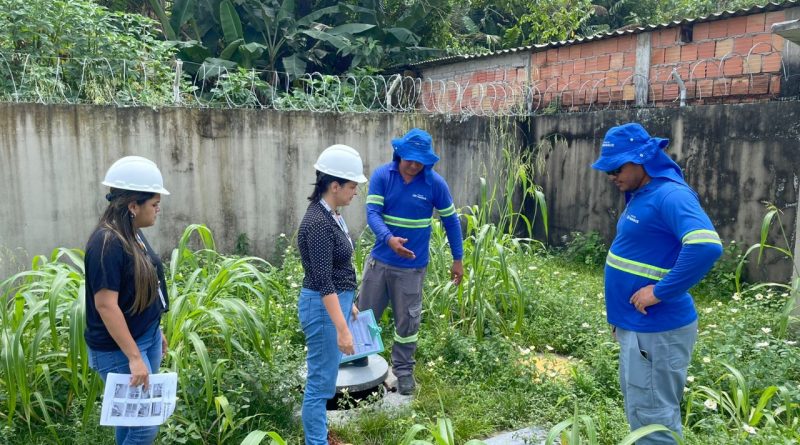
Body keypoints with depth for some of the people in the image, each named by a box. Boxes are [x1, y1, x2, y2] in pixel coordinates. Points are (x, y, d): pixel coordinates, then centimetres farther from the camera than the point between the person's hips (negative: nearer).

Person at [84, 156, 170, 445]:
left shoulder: (134, 234, 5)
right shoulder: (107, 243, -23)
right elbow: (106, 304, -25)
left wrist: (156, 331, 21)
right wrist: (134, 357, -25)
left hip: (147, 337, 9)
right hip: (119, 349, -9)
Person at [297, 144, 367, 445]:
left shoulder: (331, 215, 7)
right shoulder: (318, 223, -23)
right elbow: (323, 282, -26)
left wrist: (348, 303, 24)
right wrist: (342, 329, -27)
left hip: (336, 302, 10)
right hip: (323, 307, -10)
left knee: (323, 379, 21)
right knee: (321, 382, 2)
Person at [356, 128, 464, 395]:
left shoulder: (435, 183, -8)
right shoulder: (381, 176, -8)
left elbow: (451, 220, 1)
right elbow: (372, 213, -17)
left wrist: (457, 259, 2)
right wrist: (389, 239, -36)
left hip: (412, 267, -1)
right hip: (379, 260, 1)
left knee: (407, 322, 10)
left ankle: (403, 370, 29)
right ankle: (359, 355, 36)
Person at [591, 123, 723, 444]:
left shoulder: (670, 194, -20)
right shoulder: (641, 195, 10)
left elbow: (706, 246, -36)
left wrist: (659, 292, -28)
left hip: (656, 330, -10)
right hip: (636, 325, 10)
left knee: (652, 418, 2)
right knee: (640, 410, 22)